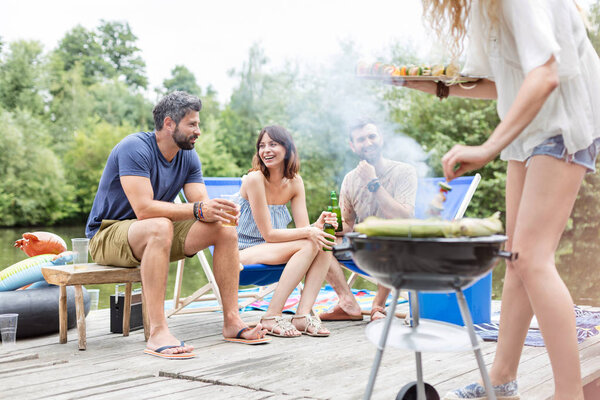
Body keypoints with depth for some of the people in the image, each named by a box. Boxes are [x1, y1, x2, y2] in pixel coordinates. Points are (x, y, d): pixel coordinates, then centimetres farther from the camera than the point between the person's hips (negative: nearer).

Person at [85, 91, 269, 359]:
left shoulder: (188, 156, 3)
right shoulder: (134, 148, -21)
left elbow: (202, 204, -5)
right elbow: (144, 209, -32)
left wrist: (216, 210, -28)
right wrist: (197, 210, -35)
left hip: (157, 235, 7)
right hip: (108, 235, -7)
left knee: (226, 230, -10)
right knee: (160, 227, -40)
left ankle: (232, 321, -9)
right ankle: (157, 333, -43)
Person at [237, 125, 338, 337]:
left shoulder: (295, 182, 2)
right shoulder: (255, 178, -17)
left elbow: (303, 227, -3)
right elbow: (268, 234, -18)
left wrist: (318, 225, -25)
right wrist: (308, 232, -28)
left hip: (272, 250, 6)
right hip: (243, 252, -6)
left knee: (325, 244, -17)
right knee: (309, 245, -26)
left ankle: (303, 314, -22)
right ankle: (272, 317, -24)